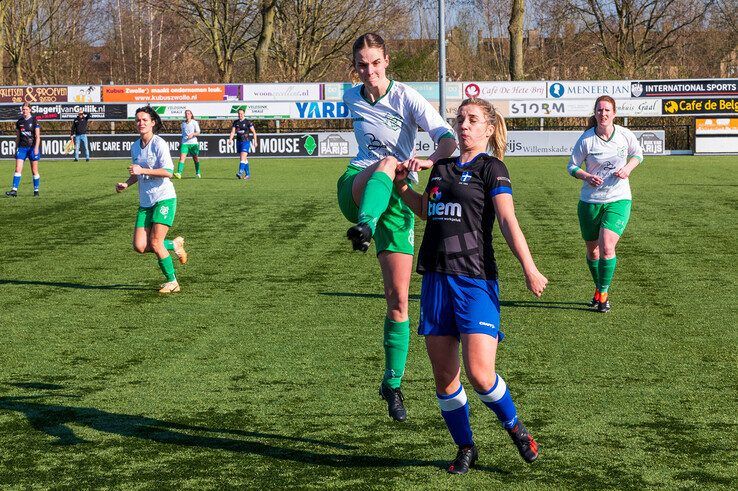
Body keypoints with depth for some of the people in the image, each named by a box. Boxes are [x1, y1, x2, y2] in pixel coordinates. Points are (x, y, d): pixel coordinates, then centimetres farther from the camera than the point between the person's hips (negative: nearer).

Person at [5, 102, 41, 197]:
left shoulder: (34, 120, -3)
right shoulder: (19, 121, 9)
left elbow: (37, 136, -6)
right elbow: (18, 137, 16)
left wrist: (36, 148, -16)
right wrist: (16, 148, 15)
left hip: (32, 147, -3)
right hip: (22, 147, 4)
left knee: (34, 171, 3)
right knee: (18, 169, -7)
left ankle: (36, 190, 13)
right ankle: (14, 190, -10)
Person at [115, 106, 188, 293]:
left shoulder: (159, 144, -11)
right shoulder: (135, 147, 11)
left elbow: (168, 172, -19)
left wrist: (142, 170, -25)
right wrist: (126, 184, 7)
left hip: (164, 198, -7)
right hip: (145, 202, 7)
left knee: (155, 243, -13)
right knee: (140, 246, -3)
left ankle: (172, 282, 3)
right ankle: (174, 245, 22)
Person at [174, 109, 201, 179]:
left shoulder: (194, 122, 0)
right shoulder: (183, 123, 12)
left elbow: (198, 133, -4)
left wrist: (192, 134, -23)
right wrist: (180, 143, 20)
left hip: (193, 143, -2)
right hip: (184, 143, 2)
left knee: (195, 158, 9)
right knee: (182, 157, -15)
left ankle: (198, 173, 27)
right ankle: (179, 173, -25)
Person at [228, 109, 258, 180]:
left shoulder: (248, 122, -5)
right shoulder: (235, 122, 8)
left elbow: (254, 132, 0)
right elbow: (233, 132, 5)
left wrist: (255, 142, 0)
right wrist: (230, 139, -12)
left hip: (246, 142, -6)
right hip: (238, 142, 6)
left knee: (243, 158, -17)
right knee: (245, 159, 12)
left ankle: (240, 173, -26)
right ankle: (248, 174, 20)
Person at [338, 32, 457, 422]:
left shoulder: (406, 97, -4)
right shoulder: (351, 99, 9)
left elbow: (447, 137, -17)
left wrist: (431, 159, -37)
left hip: (396, 196, -1)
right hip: (355, 189, 1)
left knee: (398, 298, -4)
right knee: (386, 163, -35)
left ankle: (392, 384, 10)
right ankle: (363, 227, -67)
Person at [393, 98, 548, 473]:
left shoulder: (491, 168, -1)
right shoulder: (441, 168, 16)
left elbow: (508, 221, -13)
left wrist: (528, 268, -23)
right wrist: (400, 186, 18)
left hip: (475, 280, -6)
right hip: (436, 278, 6)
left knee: (480, 373, -14)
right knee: (443, 375, 5)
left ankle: (514, 427, 13)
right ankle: (465, 447, 21)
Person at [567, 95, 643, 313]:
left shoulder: (625, 135, -4)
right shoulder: (586, 139, -8)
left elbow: (637, 154, 14)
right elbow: (572, 166, 1)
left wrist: (627, 168, -6)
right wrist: (586, 176, -19)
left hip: (618, 199, -1)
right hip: (590, 201, 1)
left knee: (607, 247, -17)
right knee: (592, 251, 11)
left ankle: (603, 293, -3)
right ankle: (599, 289, 35)